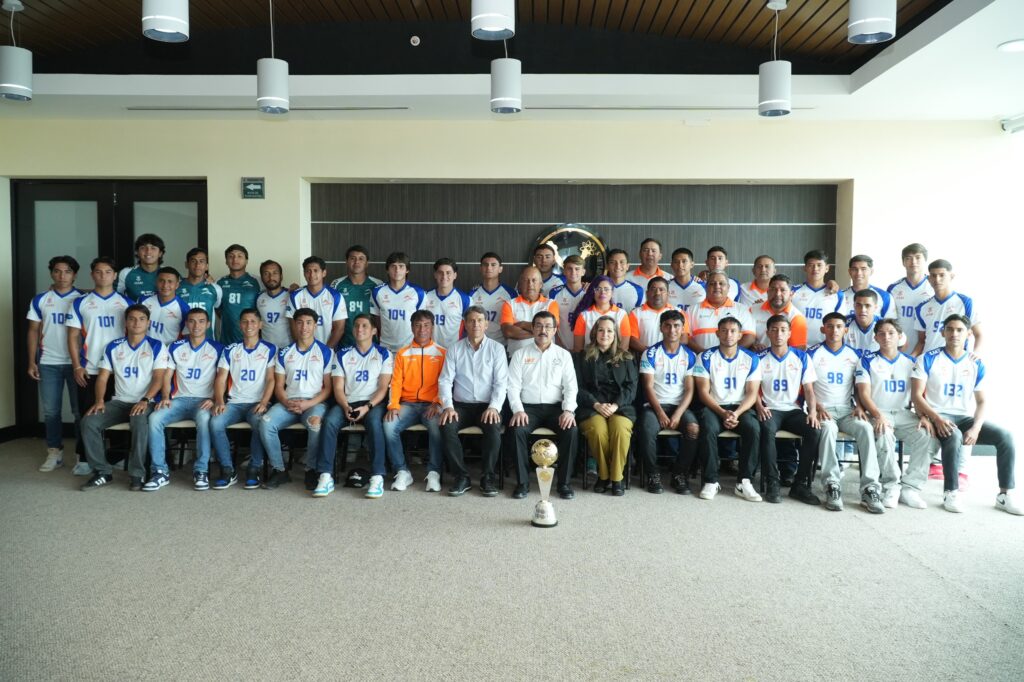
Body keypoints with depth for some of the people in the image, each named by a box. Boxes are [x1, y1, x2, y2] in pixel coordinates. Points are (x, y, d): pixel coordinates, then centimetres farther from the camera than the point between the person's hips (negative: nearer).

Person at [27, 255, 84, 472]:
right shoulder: (40, 300, 6)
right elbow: (33, 331, 9)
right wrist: (31, 362, 3)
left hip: (77, 362, -2)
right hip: (48, 363, 2)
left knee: (80, 410, 3)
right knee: (51, 410, 7)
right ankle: (54, 452, 15)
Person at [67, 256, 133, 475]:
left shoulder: (126, 302, 6)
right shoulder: (80, 303, 5)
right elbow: (73, 336, 4)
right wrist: (77, 366, -4)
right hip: (89, 369, 0)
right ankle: (84, 459, 12)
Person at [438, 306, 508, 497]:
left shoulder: (496, 349, 5)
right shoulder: (455, 349, 8)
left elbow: (501, 382, -3)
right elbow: (445, 380, 2)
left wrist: (494, 407, -19)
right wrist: (448, 406, -14)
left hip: (487, 405, -1)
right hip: (461, 405, 1)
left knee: (494, 428, -32)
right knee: (447, 426, -28)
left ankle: (488, 477, -15)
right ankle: (462, 476, -15)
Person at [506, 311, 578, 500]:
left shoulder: (564, 355, 13)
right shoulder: (520, 354, 10)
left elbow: (571, 386, 4)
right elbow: (513, 386, 2)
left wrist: (568, 410, -13)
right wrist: (518, 410, -15)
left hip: (555, 407, 1)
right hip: (528, 407, 0)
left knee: (571, 430, -29)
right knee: (516, 429, -31)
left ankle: (564, 482, -15)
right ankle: (522, 482, -18)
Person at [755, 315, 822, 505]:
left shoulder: (801, 357, 8)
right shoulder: (760, 358, 6)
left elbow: (808, 389, 6)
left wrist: (813, 411, -11)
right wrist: (760, 407, -17)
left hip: (794, 410, 2)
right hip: (770, 410, -2)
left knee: (815, 431, -28)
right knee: (767, 430, -36)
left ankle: (800, 484, -16)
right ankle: (773, 483, -26)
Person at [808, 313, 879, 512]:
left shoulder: (854, 355, 13)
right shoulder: (813, 354, 4)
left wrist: (860, 406, -4)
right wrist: (819, 408, -16)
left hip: (847, 410, 3)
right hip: (823, 410, -3)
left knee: (866, 428, -29)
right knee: (828, 429, -37)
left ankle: (870, 488, -32)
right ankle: (832, 487, -36)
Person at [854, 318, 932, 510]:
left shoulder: (910, 362, 14)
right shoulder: (868, 360, 6)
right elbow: (864, 393, -4)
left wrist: (923, 416, -9)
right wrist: (878, 415, -20)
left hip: (904, 414, 3)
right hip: (877, 413, -3)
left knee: (924, 435, -27)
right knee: (884, 435, -35)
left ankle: (910, 488, -18)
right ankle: (891, 487, -18)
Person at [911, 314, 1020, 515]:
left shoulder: (976, 364, 9)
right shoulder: (928, 359, -2)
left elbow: (981, 401, 7)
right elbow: (917, 396, -8)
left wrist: (976, 428, -11)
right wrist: (936, 418, -24)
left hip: (965, 417, 4)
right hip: (938, 417, -4)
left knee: (1005, 436, -19)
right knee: (954, 436, -37)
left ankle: (1004, 495, -9)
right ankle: (950, 493, -23)